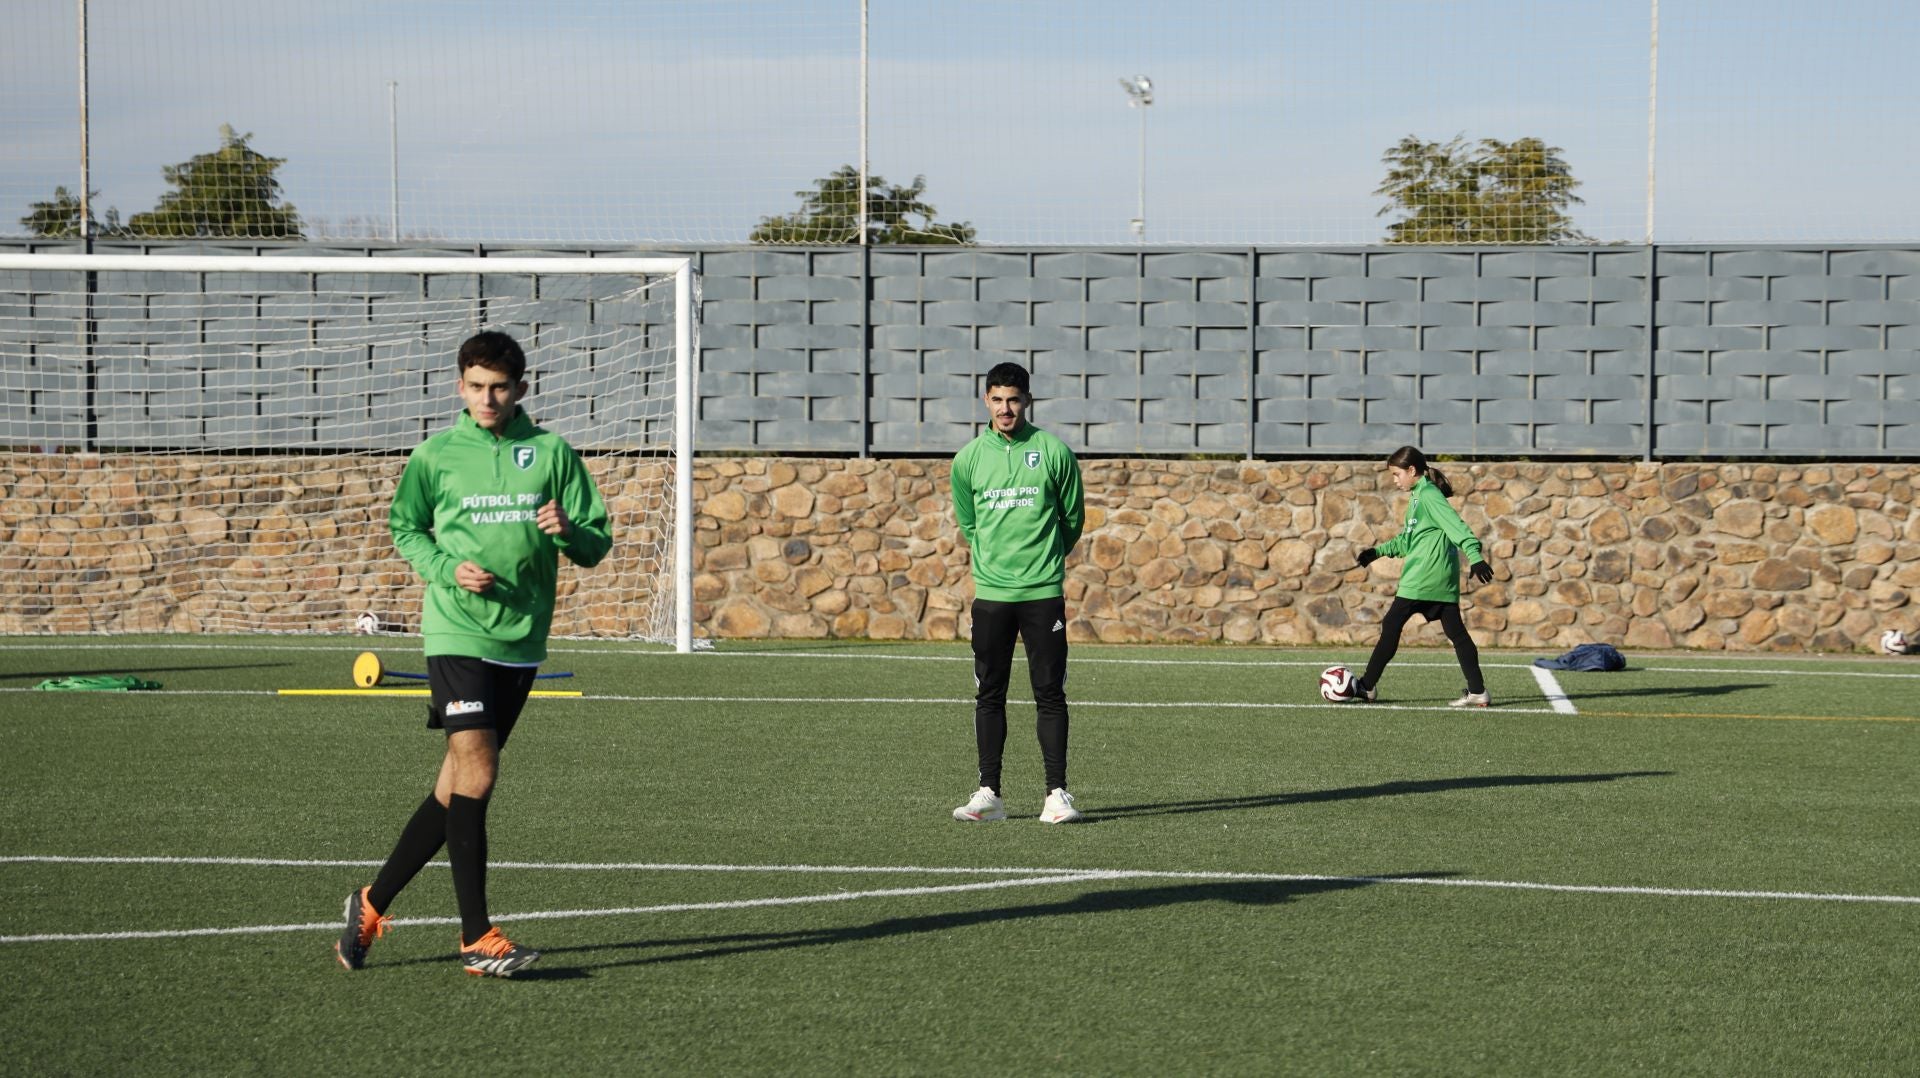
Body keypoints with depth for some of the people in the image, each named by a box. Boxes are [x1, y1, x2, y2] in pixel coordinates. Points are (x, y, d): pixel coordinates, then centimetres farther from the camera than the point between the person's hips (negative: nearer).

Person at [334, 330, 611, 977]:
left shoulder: (552, 452, 6)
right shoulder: (437, 454, 2)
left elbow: (597, 544, 7)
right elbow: (404, 529, 13)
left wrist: (568, 531, -16)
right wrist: (447, 569, -6)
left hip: (522, 640, 3)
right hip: (457, 632, -3)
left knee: (455, 789, 8)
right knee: (476, 776, -15)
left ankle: (374, 903, 23)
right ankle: (476, 937, -10)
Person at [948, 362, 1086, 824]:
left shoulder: (1054, 452, -1)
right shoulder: (968, 459, 4)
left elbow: (1073, 518, 10)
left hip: (1044, 594, -2)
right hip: (990, 594, 2)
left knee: (1050, 694, -2)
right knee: (989, 695, 5)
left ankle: (1056, 793, 0)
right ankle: (989, 794, 10)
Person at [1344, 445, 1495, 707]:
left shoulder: (1428, 495, -11)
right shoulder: (1418, 496, 19)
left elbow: (1456, 525, -22)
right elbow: (1407, 539, 29)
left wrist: (1475, 557, -31)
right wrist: (1378, 551, 23)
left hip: (1424, 577, -10)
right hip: (1443, 578, 10)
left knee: (1391, 625, -2)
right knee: (1456, 631, 5)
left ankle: (1367, 686, 3)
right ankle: (1477, 692, 1)